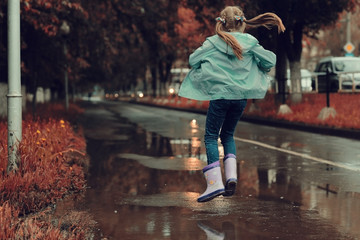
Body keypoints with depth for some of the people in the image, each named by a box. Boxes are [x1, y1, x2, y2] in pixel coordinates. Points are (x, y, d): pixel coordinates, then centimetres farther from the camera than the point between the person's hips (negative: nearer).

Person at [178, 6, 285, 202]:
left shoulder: (214, 42, -4)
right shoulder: (250, 42, 3)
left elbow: (193, 60, -4)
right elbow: (270, 61, 3)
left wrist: (208, 62, 16)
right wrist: (258, 68, 23)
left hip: (220, 94, -3)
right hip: (241, 95, 4)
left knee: (211, 136, 3)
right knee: (227, 135, 20)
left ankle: (215, 182, -10)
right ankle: (231, 175, 4)